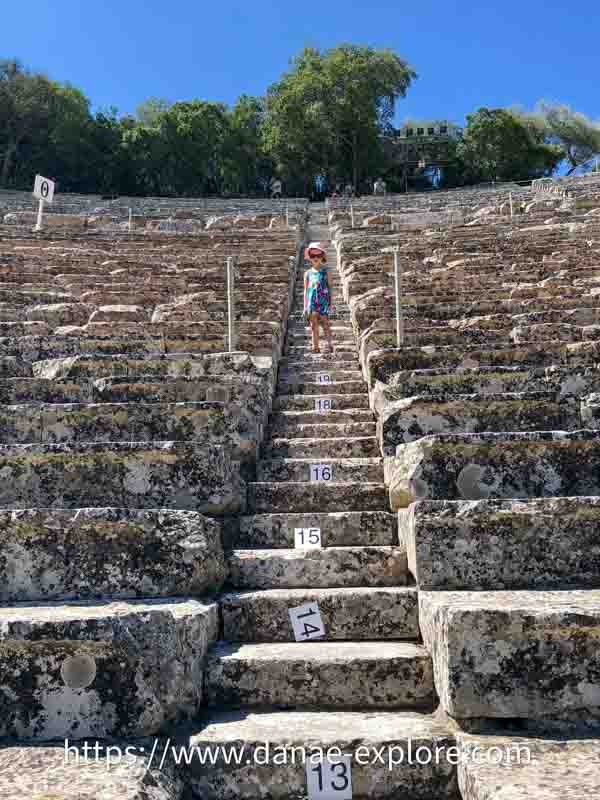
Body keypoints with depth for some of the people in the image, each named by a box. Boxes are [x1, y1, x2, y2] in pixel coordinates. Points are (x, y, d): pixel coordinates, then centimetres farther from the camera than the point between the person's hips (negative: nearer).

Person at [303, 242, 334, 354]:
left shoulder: (325, 272, 5)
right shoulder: (308, 273, 7)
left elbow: (329, 288, 7)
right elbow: (305, 290, 9)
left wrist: (330, 303, 3)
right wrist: (305, 307, 5)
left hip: (323, 302, -1)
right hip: (312, 302, 1)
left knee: (325, 323, -5)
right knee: (314, 325, 3)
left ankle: (330, 345, 1)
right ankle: (315, 347, 7)